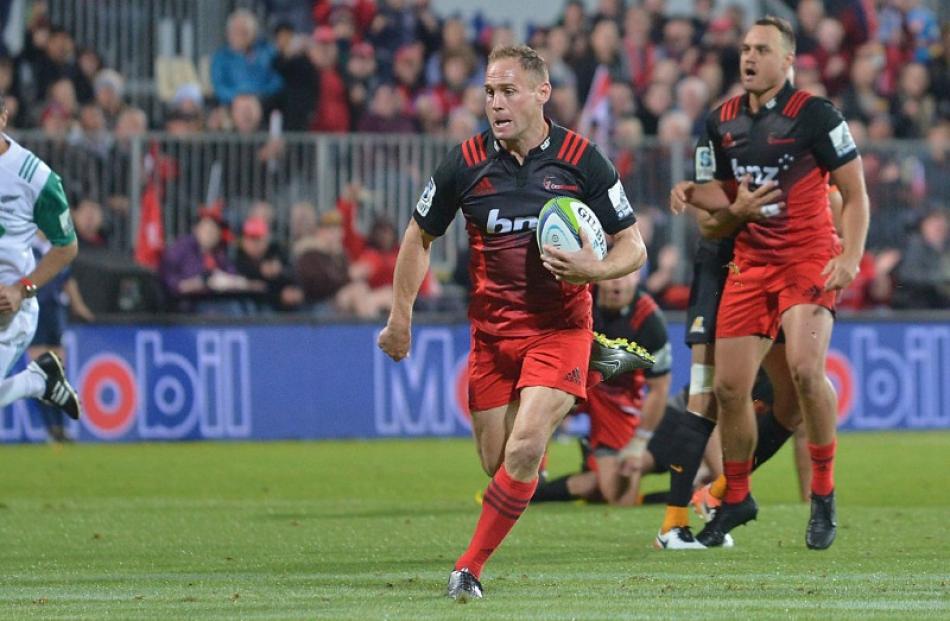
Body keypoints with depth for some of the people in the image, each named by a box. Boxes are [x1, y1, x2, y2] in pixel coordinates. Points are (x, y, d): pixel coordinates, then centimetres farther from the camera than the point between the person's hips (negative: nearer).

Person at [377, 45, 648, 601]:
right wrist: (401, 316, 9)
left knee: (523, 452, -20)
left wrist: (593, 269, -22)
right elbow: (421, 236, 12)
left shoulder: (582, 160, -8)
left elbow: (633, 247, -2)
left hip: (559, 326, -3)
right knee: (498, 463, 3)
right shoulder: (467, 162, -3)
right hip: (492, 330, 3)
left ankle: (471, 567, -7)